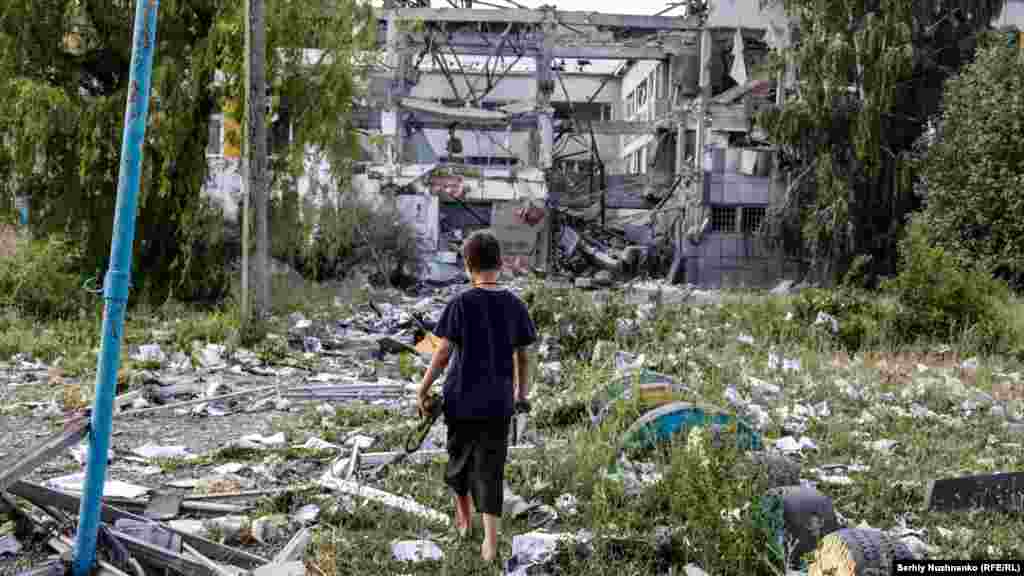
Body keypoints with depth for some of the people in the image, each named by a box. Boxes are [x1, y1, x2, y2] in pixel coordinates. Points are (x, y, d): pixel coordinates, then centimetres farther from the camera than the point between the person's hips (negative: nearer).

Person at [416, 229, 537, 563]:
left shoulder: (461, 304, -10)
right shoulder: (515, 305, -1)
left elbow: (443, 353, -9)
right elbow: (522, 357, 4)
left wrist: (423, 390, 0)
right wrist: (522, 394, 17)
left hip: (463, 400, -1)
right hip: (499, 402, 2)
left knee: (459, 458, 20)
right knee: (491, 468, 5)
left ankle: (463, 519, 38)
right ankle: (490, 540, -4)